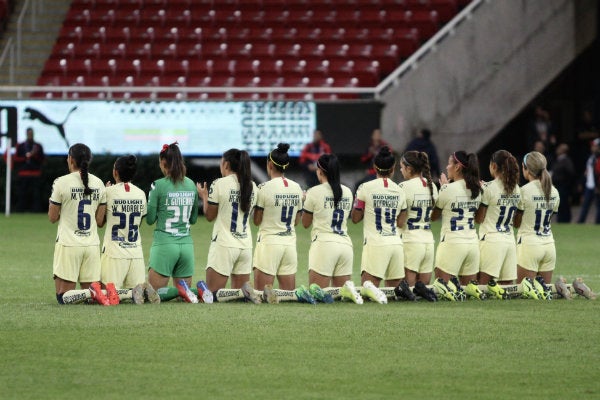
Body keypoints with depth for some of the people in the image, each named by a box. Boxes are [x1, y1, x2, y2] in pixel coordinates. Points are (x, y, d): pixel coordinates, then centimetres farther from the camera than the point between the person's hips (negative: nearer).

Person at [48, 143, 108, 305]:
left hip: (68, 243, -4)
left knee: (63, 296, 0)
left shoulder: (62, 182, -8)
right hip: (92, 243, 4)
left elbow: (52, 217, -1)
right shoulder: (98, 184, 6)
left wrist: (52, 200, 18)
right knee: (90, 288, 12)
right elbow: (99, 219, 10)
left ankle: (92, 292, -26)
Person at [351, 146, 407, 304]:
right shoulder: (399, 190, 9)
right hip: (396, 243, 3)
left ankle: (370, 288, -40)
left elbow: (355, 218, 5)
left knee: (368, 283, -7)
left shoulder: (366, 188, -2)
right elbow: (401, 223, 13)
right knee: (394, 287, 10)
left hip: (375, 243, -3)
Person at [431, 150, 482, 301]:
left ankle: (454, 289, -26)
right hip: (472, 242, 6)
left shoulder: (449, 189, -11)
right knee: (469, 283, 15)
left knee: (440, 282, 1)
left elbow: (433, 216, 1)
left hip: (452, 242, -6)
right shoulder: (476, 189, 8)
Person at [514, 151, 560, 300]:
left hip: (529, 244, -5)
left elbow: (516, 223, -3)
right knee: (545, 287, 13)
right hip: (549, 243, 5)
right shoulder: (554, 192, 6)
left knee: (523, 286, 1)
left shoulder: (525, 191, -11)